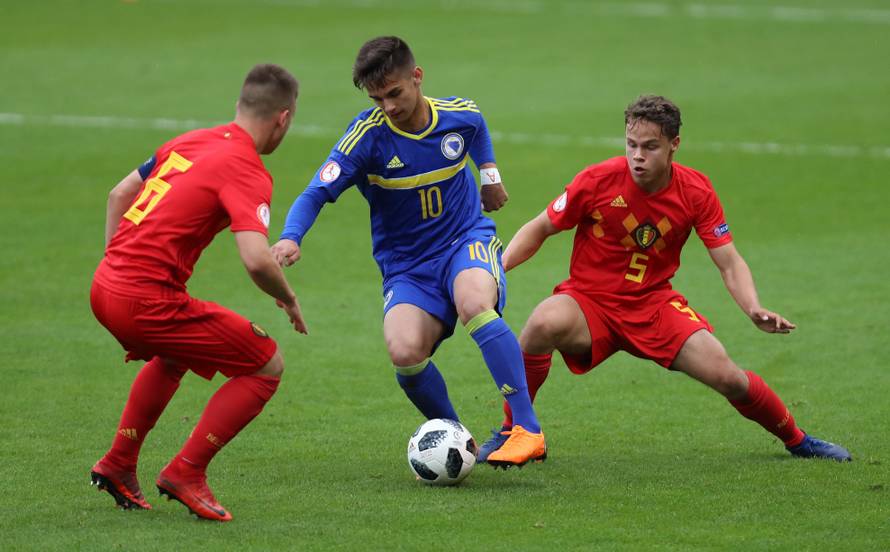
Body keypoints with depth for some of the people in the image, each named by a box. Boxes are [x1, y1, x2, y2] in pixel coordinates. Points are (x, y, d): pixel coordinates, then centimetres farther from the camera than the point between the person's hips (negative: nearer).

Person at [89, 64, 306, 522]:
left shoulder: (191, 141, 14)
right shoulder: (247, 171, -12)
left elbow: (119, 195, 24)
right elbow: (256, 260, -24)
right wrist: (288, 300, -5)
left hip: (105, 284, 9)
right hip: (146, 300, -9)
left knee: (174, 355, 37)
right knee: (267, 365, 3)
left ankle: (117, 466, 37)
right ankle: (186, 474, 1)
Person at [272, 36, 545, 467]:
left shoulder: (460, 115, -5)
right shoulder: (369, 135, -14)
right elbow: (317, 193, -19)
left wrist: (488, 171, 24)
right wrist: (291, 238, -35)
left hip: (467, 239, 0)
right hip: (407, 266, 0)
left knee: (474, 304, -36)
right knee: (404, 352, -29)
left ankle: (528, 432, -33)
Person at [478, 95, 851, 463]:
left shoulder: (695, 192, -9)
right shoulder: (598, 180, -15)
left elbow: (729, 263, -6)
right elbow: (540, 229, -2)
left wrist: (754, 310, -24)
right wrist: (498, 266, -19)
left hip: (654, 305, 2)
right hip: (590, 302, -2)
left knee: (725, 376, -15)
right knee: (544, 324, -36)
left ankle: (797, 440, 16)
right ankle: (510, 433, -16)